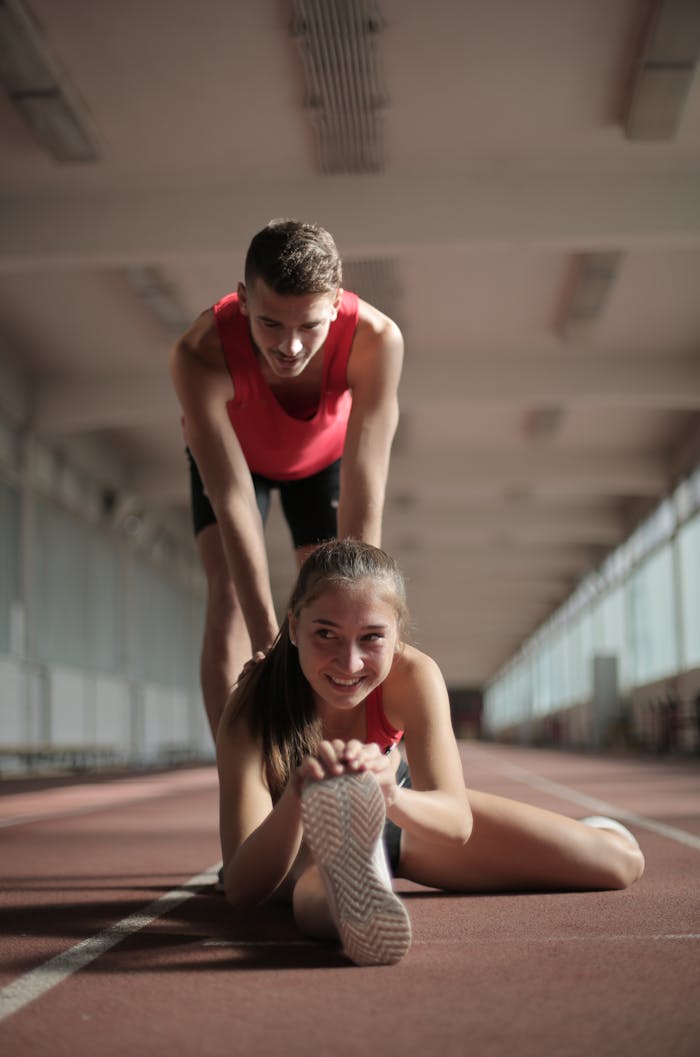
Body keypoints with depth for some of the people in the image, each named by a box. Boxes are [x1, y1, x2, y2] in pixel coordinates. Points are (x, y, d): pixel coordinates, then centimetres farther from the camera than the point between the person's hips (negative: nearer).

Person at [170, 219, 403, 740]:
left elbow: (364, 500, -42)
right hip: (231, 452, -1)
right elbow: (233, 502, -44)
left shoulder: (376, 340, -42)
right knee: (229, 595, -17)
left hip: (324, 455, 1)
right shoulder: (199, 355, -43)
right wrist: (268, 643, -48)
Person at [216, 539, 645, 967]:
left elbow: (458, 819, -38)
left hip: (403, 814, 4)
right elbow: (242, 889, -43)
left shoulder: (414, 675, -29)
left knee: (621, 859, -1)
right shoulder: (253, 707, -35)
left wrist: (388, 796, -61)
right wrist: (295, 798, -62)